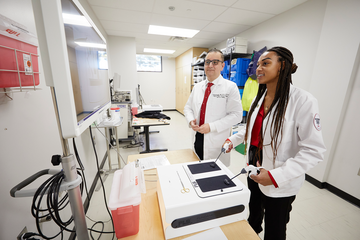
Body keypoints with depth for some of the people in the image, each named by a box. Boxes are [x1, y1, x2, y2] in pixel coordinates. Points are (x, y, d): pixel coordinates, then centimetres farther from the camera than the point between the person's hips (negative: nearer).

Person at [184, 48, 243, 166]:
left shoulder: (231, 87, -7)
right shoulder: (197, 87, 9)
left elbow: (236, 115, -13)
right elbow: (188, 107, 13)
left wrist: (211, 127, -20)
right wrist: (191, 120, -8)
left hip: (217, 143, -4)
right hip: (198, 138, 5)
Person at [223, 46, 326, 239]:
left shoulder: (303, 100, -20)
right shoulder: (259, 97, 2)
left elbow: (314, 150, -21)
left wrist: (276, 176, -27)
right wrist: (233, 140, 3)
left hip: (280, 185, -6)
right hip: (254, 172, 6)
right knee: (253, 213, 31)